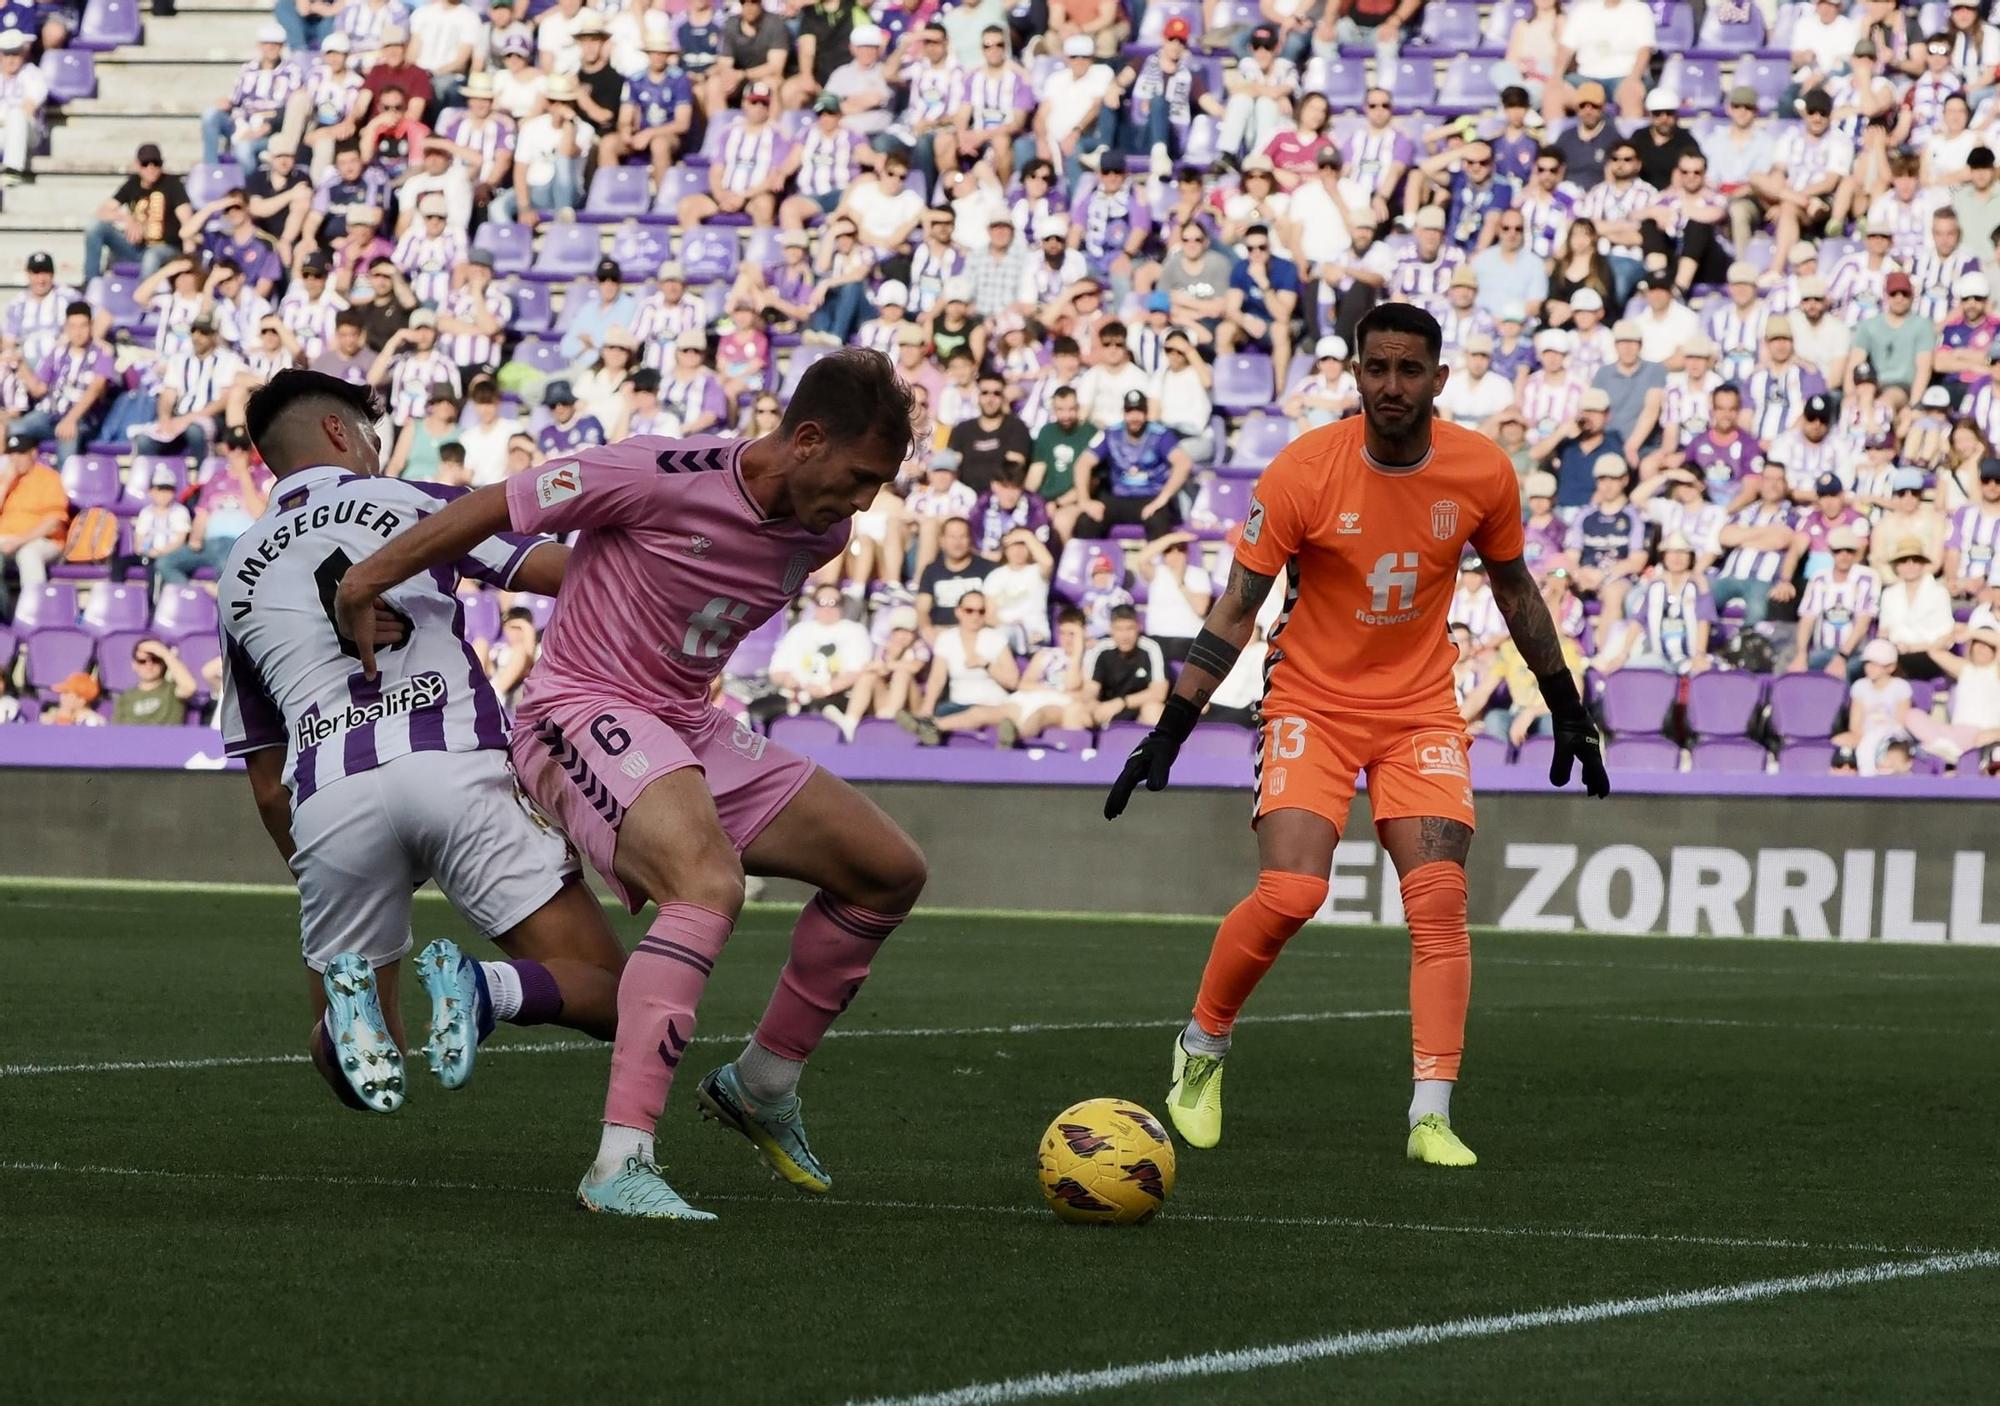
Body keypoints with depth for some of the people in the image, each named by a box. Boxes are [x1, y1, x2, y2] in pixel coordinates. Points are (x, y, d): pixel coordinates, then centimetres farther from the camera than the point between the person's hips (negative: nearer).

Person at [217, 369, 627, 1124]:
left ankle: (346, 994, -17)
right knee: (608, 993, 4)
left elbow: (268, 784, 27)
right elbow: (563, 572, 1)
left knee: (353, 1078, 18)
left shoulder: (240, 573, 26)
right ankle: (487, 988, -28)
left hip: (327, 800, 3)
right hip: (453, 764, -3)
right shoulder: (408, 501, 16)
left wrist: (316, 879, 38)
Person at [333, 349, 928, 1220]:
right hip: (584, 713, -9)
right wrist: (366, 585, -6)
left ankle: (762, 1085, 25)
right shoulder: (667, 476, -22)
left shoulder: (820, 536, 2)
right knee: (710, 887, -34)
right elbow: (495, 507, -13)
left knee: (889, 872, 8)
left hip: (689, 727, 9)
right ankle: (620, 1167, -39)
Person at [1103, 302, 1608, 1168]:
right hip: (1312, 702, -2)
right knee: (1289, 894, -17)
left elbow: (1514, 590, 11)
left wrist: (1566, 712, 14)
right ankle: (1201, 1048, 9)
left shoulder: (1483, 474, -6)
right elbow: (1237, 609, -9)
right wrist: (1170, 731, -13)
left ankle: (1430, 1115, -13)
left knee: (1440, 901, -13)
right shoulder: (1303, 472, -14)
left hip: (1422, 709, 2)